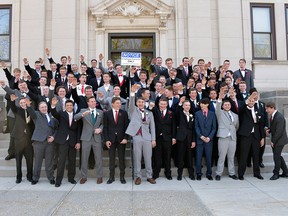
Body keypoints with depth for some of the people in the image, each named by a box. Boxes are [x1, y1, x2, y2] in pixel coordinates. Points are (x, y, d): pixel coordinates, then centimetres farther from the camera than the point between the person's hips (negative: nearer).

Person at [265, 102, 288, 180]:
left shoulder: (279, 117, -23)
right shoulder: (272, 116, 5)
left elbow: (279, 132, -23)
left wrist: (273, 141, -17)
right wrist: (269, 130, -1)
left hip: (279, 140, -9)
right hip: (275, 140, 9)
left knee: (276, 157, -1)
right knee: (278, 156, 16)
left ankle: (276, 174, 14)